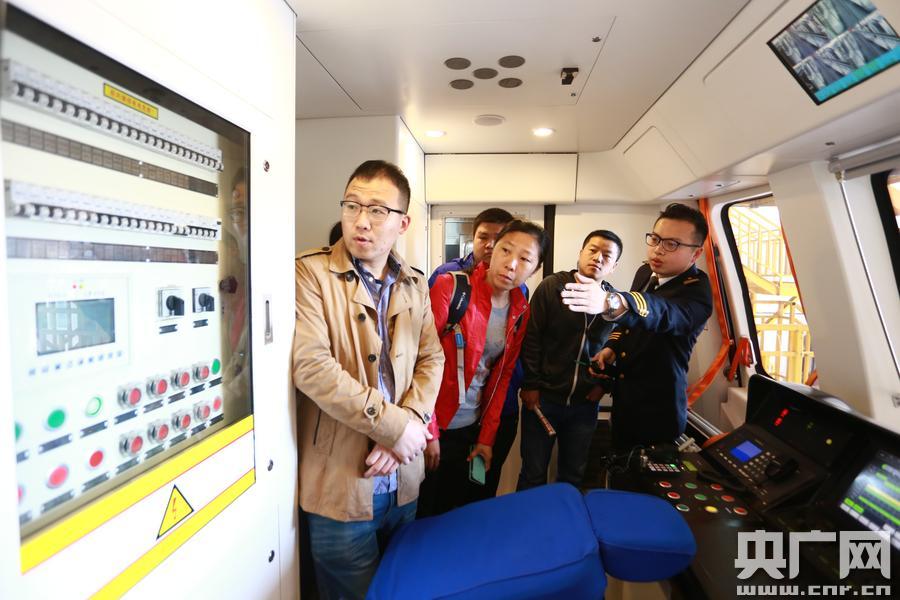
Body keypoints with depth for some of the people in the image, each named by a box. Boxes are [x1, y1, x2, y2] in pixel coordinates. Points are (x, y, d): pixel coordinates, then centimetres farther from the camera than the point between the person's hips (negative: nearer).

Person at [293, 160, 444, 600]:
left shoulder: (415, 285, 6)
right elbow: (311, 366, -21)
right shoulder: (311, 274, -11)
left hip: (402, 479, 5)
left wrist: (409, 425, -12)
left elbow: (431, 360, 4)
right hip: (340, 482, -5)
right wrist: (394, 425, -20)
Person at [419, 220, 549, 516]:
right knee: (423, 515, 13)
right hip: (433, 428, -4)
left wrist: (487, 438, 4)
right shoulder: (451, 287, -16)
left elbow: (503, 375, 6)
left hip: (473, 431, 5)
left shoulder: (520, 311, 2)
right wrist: (428, 432, -14)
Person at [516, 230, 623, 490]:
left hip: (585, 403, 2)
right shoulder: (552, 287, -7)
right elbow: (531, 338, -8)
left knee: (573, 476, 17)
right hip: (542, 397, -2)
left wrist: (604, 383, -1)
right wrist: (530, 385, -9)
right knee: (533, 474, 11)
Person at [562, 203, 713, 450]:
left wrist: (610, 302, -65)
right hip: (623, 397, 7)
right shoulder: (646, 272, 0)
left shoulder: (697, 293, -23)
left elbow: (662, 312, -46)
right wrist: (611, 347, -2)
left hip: (658, 411, -7)